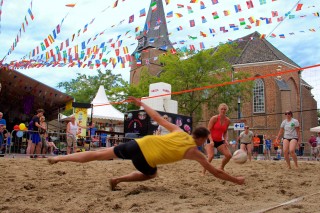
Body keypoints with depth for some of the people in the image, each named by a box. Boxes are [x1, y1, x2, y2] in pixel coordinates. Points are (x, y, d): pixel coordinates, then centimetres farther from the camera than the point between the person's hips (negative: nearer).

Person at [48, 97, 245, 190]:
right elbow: (216, 172, 13)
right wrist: (236, 180, 25)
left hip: (138, 143, 4)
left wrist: (141, 104, 26)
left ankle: (60, 158, 15)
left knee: (99, 154, 11)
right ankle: (118, 180, 15)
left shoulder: (179, 131, 18)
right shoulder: (195, 152, 8)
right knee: (151, 174, 30)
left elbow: (158, 118, 18)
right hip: (145, 158, -4)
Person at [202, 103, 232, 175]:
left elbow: (225, 132, 14)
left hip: (220, 141, 5)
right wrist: (211, 141, -25)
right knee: (211, 156, -24)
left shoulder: (227, 120, 2)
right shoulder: (214, 118, -13)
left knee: (229, 155, -4)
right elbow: (208, 130, -14)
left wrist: (226, 140, -3)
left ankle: (221, 168, 23)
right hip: (211, 140, -5)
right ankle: (203, 172, -5)